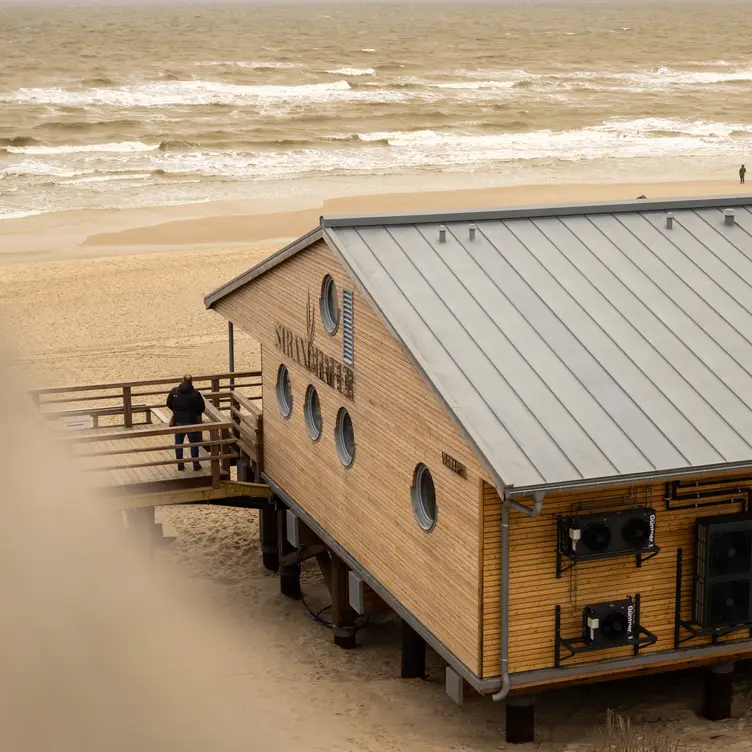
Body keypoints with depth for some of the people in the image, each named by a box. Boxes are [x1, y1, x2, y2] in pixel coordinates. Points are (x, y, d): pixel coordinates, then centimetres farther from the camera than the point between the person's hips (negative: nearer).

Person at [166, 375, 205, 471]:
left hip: (178, 421, 2)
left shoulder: (174, 391, -8)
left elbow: (169, 404, 4)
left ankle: (180, 465, 21)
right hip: (192, 422, -2)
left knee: (178, 443, 15)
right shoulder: (195, 393, -17)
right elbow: (202, 408, -9)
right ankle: (196, 465, 17)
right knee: (194, 443, 11)